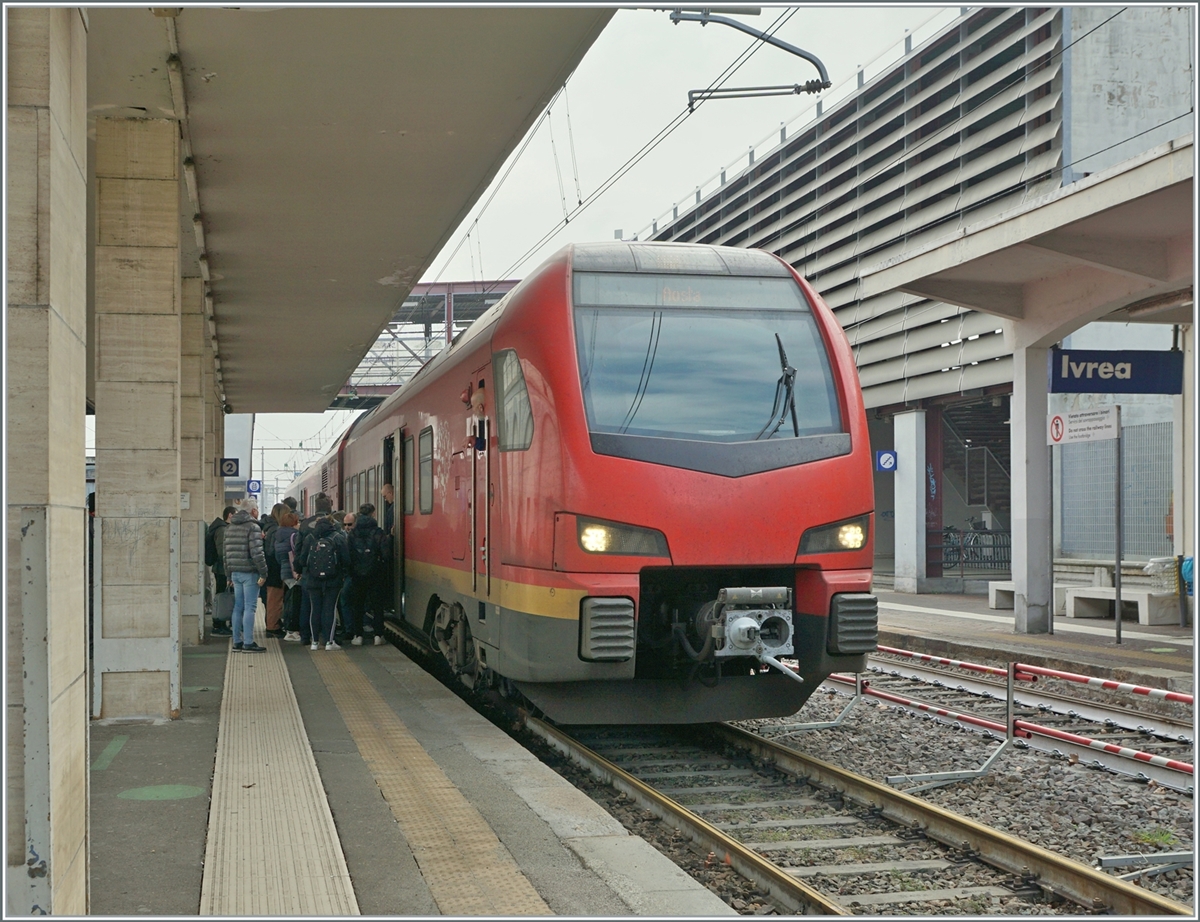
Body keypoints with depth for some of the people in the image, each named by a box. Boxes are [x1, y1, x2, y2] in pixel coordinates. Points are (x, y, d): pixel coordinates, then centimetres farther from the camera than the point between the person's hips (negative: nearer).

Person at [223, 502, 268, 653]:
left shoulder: (229, 527, 15)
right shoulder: (253, 527, -10)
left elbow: (226, 552, 16)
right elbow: (257, 553, -17)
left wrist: (229, 575, 20)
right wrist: (263, 573, -13)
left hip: (235, 572, 7)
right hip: (249, 572, -7)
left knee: (238, 607, 12)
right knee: (249, 607, -5)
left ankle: (237, 641, 14)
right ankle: (248, 643, -7)